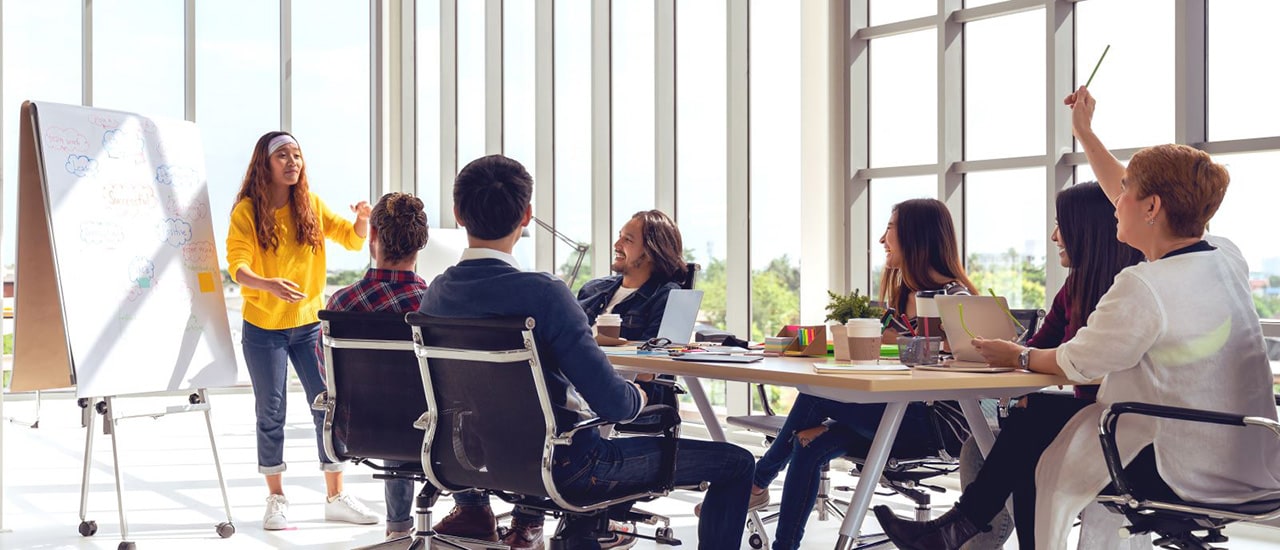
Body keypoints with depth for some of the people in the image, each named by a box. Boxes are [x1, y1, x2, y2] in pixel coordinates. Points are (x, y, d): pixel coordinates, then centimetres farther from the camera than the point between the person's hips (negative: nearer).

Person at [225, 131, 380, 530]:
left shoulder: (312, 205, 2)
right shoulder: (246, 211, -8)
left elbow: (352, 239, 3)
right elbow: (237, 266, -17)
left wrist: (362, 221, -20)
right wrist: (268, 284, -37)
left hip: (310, 323, 3)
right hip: (263, 328, -3)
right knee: (271, 414, 5)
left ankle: (336, 497, 11)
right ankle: (276, 499, 19)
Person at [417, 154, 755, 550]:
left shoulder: (436, 294, -5)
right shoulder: (543, 293, -26)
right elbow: (615, 405, -26)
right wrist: (640, 395, -2)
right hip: (560, 465, -7)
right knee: (735, 463, 0)